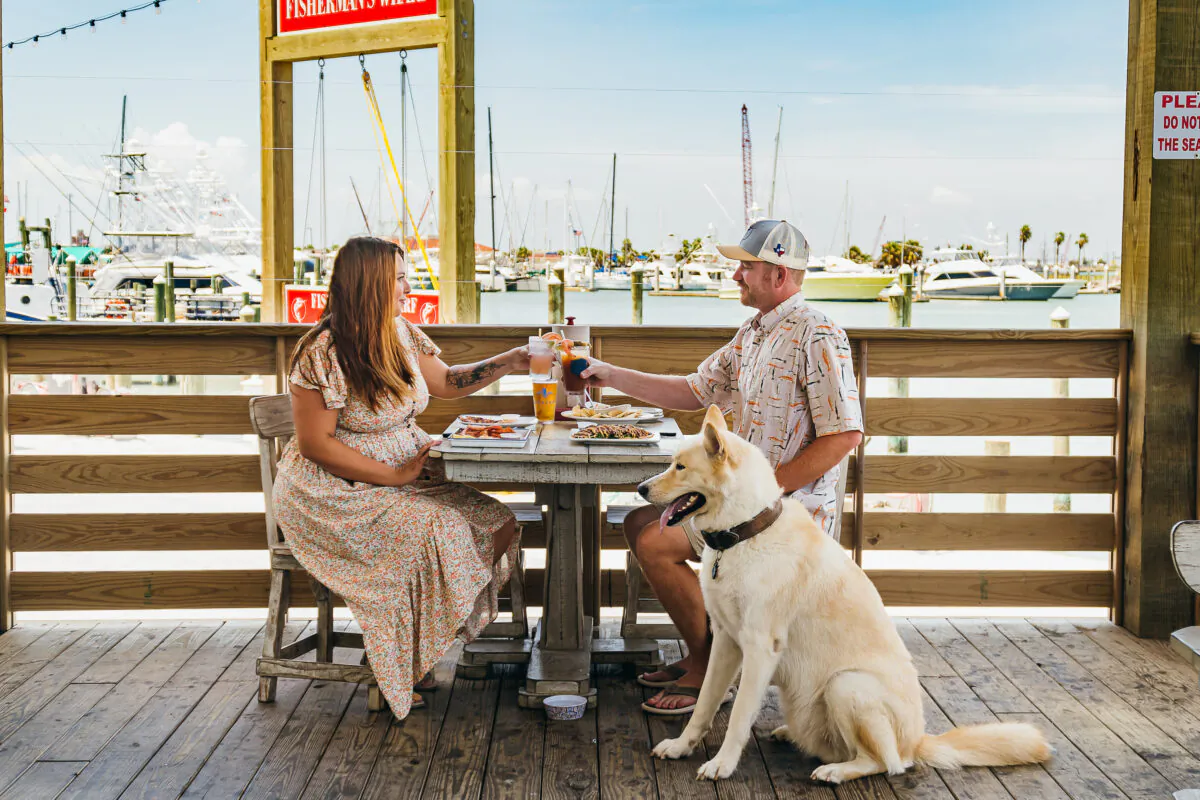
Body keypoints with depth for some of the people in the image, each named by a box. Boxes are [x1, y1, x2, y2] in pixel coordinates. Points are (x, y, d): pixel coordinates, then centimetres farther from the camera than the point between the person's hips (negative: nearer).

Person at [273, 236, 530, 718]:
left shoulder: (400, 333, 7)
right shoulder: (323, 353, -17)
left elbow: (446, 382, 21)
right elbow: (314, 444, -19)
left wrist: (508, 363, 10)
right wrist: (395, 475, -20)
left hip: (404, 475, 8)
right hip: (336, 494, -8)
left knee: (497, 524, -9)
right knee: (432, 532, -30)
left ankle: (422, 651, 1)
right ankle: (395, 673, -9)